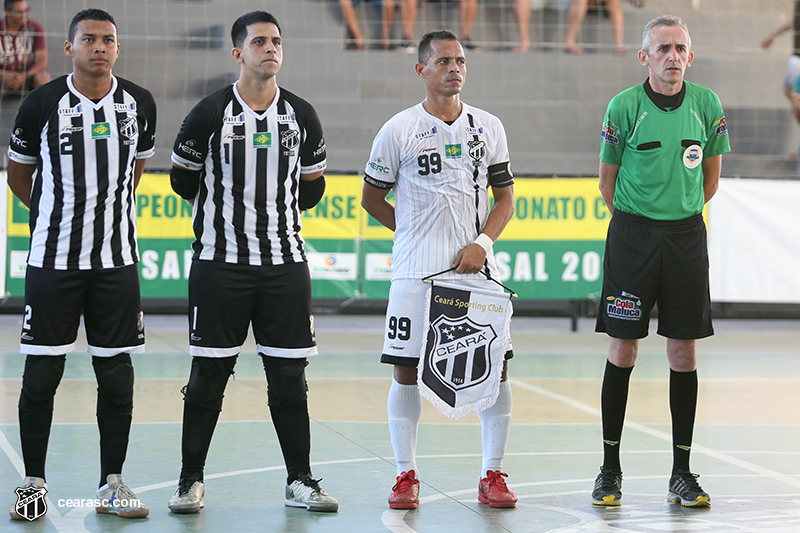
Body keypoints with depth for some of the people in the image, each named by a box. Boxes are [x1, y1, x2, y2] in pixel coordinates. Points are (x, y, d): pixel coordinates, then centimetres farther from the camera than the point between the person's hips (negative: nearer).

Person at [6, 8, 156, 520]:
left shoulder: (140, 104, 2)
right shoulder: (43, 104, -6)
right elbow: (19, 173, 8)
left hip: (117, 259, 2)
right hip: (53, 260, -2)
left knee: (117, 375, 5)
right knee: (41, 374, 0)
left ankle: (113, 484, 15)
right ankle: (33, 483, 12)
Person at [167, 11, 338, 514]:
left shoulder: (301, 115, 5)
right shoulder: (211, 114, -4)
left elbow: (312, 187, 18)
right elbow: (184, 180, 7)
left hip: (285, 264, 3)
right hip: (220, 264, -3)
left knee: (289, 376, 5)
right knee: (209, 375, 1)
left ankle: (300, 481, 14)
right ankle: (191, 480, 12)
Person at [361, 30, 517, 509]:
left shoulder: (489, 127, 7)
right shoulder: (399, 130, 0)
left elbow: (505, 198, 10)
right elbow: (372, 198, 10)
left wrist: (481, 243, -5)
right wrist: (416, 234, 6)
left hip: (475, 267, 2)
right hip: (415, 271, -2)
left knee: (495, 367, -1)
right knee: (406, 369, -1)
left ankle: (493, 475, 10)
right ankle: (406, 475, 11)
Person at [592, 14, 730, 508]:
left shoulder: (707, 105, 1)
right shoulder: (625, 106, -7)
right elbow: (608, 180, 3)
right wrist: (638, 223, 10)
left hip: (686, 236, 2)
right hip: (632, 234, -2)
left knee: (684, 352, 3)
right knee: (623, 350, 0)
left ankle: (682, 473, 11)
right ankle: (611, 468, 9)